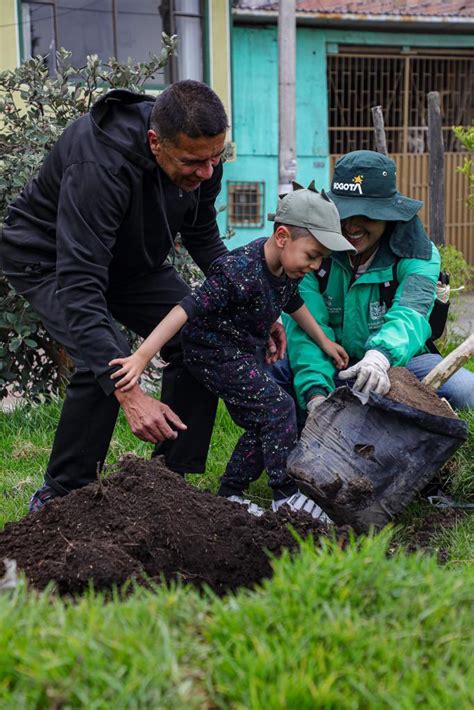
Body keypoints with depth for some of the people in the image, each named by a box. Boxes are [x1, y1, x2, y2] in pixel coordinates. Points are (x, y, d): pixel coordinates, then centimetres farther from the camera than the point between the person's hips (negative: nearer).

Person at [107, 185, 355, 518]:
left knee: (262, 426, 10)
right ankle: (286, 496, -4)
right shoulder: (240, 272, -33)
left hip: (244, 353, 9)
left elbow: (294, 303, 19)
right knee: (278, 409, -14)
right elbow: (187, 310, -37)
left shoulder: (288, 269, -4)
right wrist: (142, 357, -42)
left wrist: (325, 343, 25)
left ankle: (230, 494, 21)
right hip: (215, 353, -9)